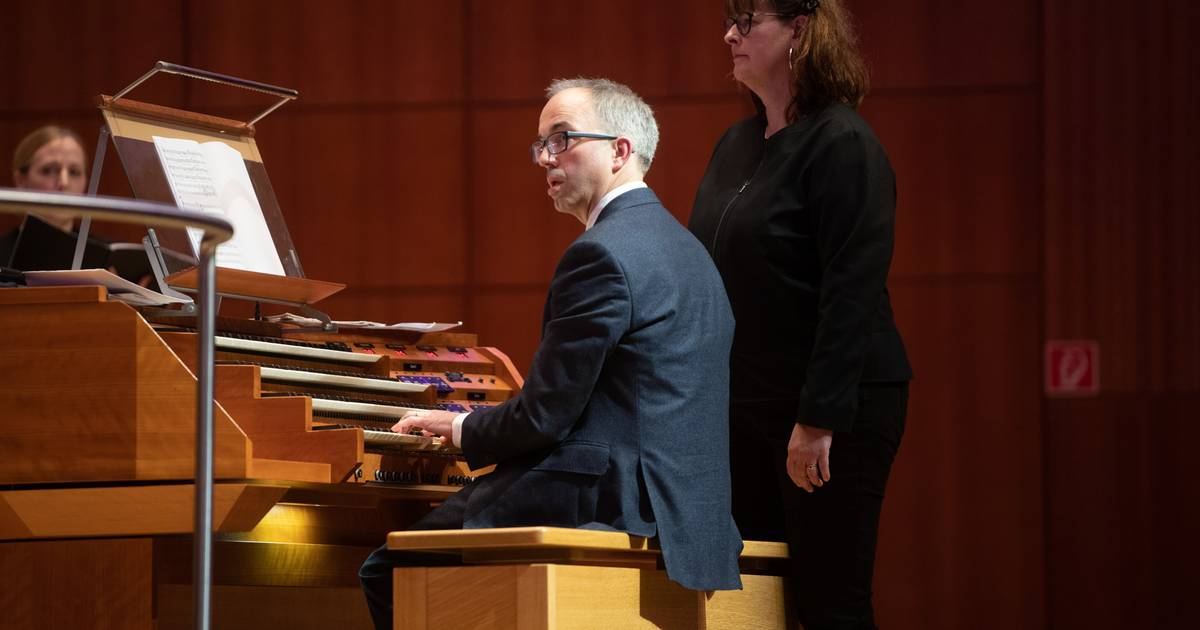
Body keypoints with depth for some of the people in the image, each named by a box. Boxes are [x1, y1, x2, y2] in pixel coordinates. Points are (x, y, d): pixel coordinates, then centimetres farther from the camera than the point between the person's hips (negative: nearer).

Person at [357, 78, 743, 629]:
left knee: (388, 572, -2)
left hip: (614, 510, -10)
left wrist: (461, 429, 4)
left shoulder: (602, 254, -14)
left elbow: (546, 414, -15)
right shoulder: (685, 249, 18)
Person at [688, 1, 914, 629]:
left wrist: (820, 419, -22)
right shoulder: (735, 145, 13)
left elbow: (852, 292, -19)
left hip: (832, 409, -8)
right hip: (744, 407, 8)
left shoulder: (842, 145, -13)